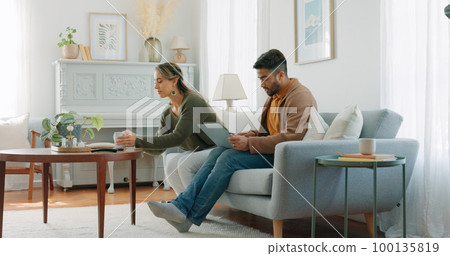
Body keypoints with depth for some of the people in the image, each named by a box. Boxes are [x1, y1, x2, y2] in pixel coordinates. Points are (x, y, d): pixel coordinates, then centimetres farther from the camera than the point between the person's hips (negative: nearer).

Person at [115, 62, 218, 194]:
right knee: (171, 168, -18)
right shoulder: (167, 114, 4)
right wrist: (133, 141, -14)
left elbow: (177, 138, -30)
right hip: (199, 151, 7)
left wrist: (138, 141, -31)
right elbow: (159, 149, 3)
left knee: (185, 163, -29)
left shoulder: (192, 101, -21)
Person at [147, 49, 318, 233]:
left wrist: (250, 144, -24)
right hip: (269, 150, 9)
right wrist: (252, 135, 2)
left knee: (229, 157, -23)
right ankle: (182, 205, -18)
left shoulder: (300, 97, -13)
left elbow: (292, 137, -24)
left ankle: (191, 216, -18)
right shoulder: (274, 96, 19)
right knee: (218, 151, -9)